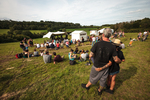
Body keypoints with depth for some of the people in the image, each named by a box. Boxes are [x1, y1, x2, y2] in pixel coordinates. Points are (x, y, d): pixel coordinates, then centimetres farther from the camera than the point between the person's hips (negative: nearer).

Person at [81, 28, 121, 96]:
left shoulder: (97, 44, -24)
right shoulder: (112, 47, -16)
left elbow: (90, 55, -21)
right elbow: (116, 60, -10)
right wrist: (120, 61, 13)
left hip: (96, 66, -2)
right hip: (105, 67, 3)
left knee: (93, 78, 23)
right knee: (103, 80, 26)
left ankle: (87, 86, 51)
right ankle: (100, 91, 53)